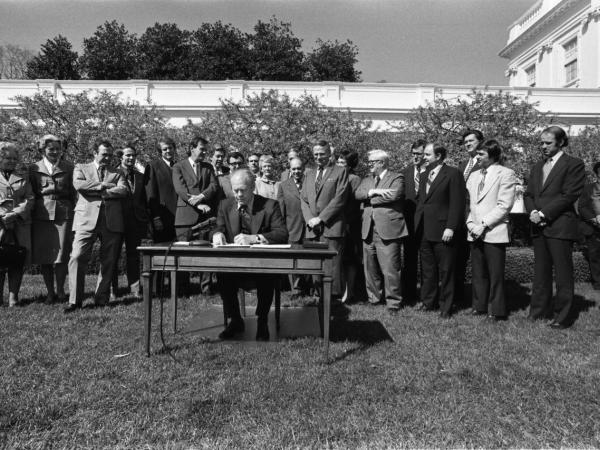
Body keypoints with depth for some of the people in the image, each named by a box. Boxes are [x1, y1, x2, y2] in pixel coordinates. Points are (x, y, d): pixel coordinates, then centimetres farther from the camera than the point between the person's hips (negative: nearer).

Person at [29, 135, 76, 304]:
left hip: (63, 214, -1)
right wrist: (45, 190, -2)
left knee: (61, 254, -3)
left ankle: (60, 291, 10)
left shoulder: (68, 168, 10)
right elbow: (31, 193, 12)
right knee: (43, 256, 2)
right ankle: (49, 292, 14)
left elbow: (73, 193, 10)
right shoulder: (34, 168, 11)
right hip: (41, 215, 1)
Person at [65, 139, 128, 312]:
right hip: (87, 218, -1)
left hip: (111, 220, 2)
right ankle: (75, 300, -3)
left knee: (108, 261, 2)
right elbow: (78, 184, -4)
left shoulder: (117, 173, 19)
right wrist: (102, 185, -6)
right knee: (77, 257, -11)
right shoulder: (81, 168, 17)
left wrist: (98, 192, -7)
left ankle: (102, 298, 13)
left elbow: (123, 190, -1)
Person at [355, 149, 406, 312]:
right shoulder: (366, 180, 21)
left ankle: (393, 301, 6)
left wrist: (369, 198, -6)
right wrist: (373, 192, -14)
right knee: (370, 268, 12)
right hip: (368, 230, 6)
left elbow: (394, 195, -16)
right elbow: (358, 194, 4)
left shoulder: (396, 178, 2)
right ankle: (374, 297, 26)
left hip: (388, 230, -6)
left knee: (390, 269, -5)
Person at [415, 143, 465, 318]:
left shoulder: (453, 174, -6)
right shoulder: (424, 175, 17)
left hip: (442, 231, -6)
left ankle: (446, 307, 14)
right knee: (428, 270, 13)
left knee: (445, 271, 3)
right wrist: (418, 224, 11)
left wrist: (450, 227, -16)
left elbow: (457, 203, -11)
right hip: (424, 230, 6)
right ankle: (428, 302, 24)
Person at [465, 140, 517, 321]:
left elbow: (504, 205, -10)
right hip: (475, 232, 6)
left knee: (495, 274, 0)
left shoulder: (506, 174, -3)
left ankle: (497, 311, 11)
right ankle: (479, 306, 21)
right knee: (478, 273, 10)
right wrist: (470, 223, 2)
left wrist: (484, 225, -14)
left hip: (494, 233, -6)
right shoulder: (473, 176, 17)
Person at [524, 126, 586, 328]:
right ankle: (538, 310, 19)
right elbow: (528, 194, 15)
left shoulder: (574, 164, -2)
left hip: (560, 226, -6)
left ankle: (561, 317, 7)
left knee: (563, 273, -1)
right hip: (538, 227, 6)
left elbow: (569, 195, -11)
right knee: (540, 271, 11)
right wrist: (533, 211, -5)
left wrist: (543, 213, -14)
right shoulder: (537, 167, 20)